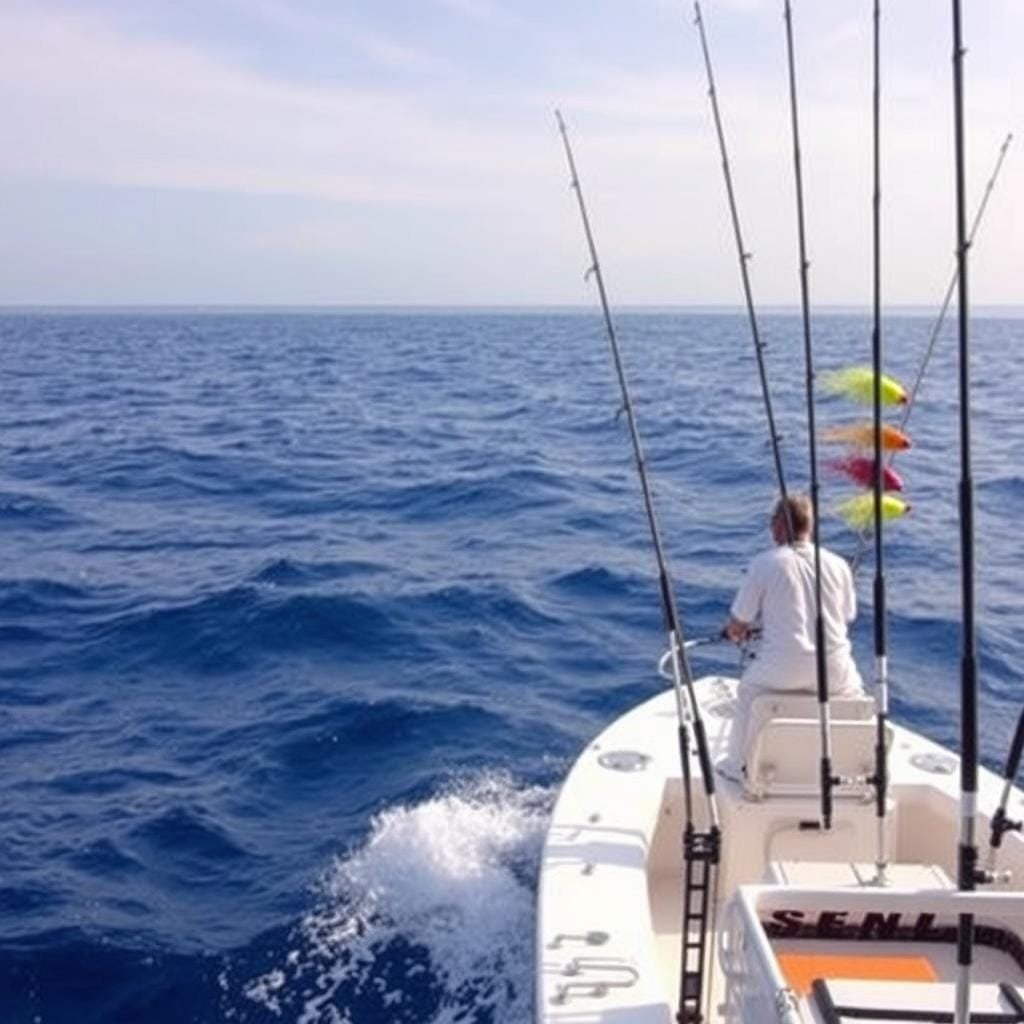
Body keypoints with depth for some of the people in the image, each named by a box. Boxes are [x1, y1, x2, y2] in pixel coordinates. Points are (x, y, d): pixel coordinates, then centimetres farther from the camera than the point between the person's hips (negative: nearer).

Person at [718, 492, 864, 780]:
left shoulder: (764, 563, -4)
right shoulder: (838, 565, 5)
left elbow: (737, 627, 0)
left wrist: (736, 632, 26)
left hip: (782, 671, -3)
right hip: (835, 672, 3)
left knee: (748, 687, 28)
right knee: (853, 690, 35)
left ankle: (737, 764, 34)